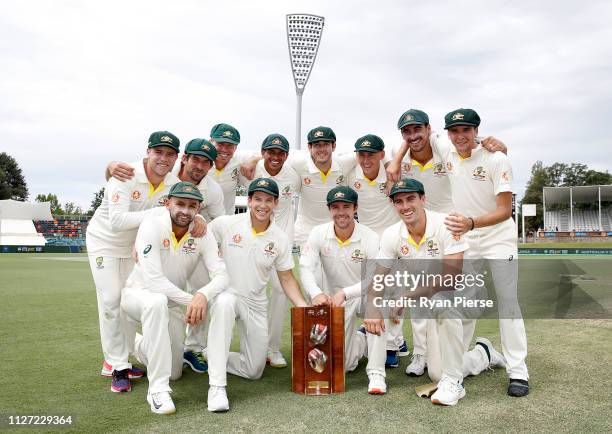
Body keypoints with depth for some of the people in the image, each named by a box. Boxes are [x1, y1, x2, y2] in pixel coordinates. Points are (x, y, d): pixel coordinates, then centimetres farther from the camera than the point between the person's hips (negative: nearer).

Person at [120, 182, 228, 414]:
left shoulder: (202, 234, -13)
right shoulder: (152, 225, -24)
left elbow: (222, 275, -21)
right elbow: (153, 279, -31)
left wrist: (203, 295, -41)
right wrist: (190, 300, -34)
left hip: (172, 303, 5)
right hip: (138, 293, -4)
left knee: (174, 372, 9)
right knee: (157, 301, -42)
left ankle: (139, 343, 42)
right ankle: (158, 388, -33)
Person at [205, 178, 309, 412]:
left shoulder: (280, 239, -4)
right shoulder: (225, 224, -12)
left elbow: (287, 279, 2)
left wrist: (305, 307, -11)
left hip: (256, 304, 4)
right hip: (226, 294, -3)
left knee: (254, 371, 5)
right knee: (224, 304, -41)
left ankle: (210, 356, 33)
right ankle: (217, 386, -36)